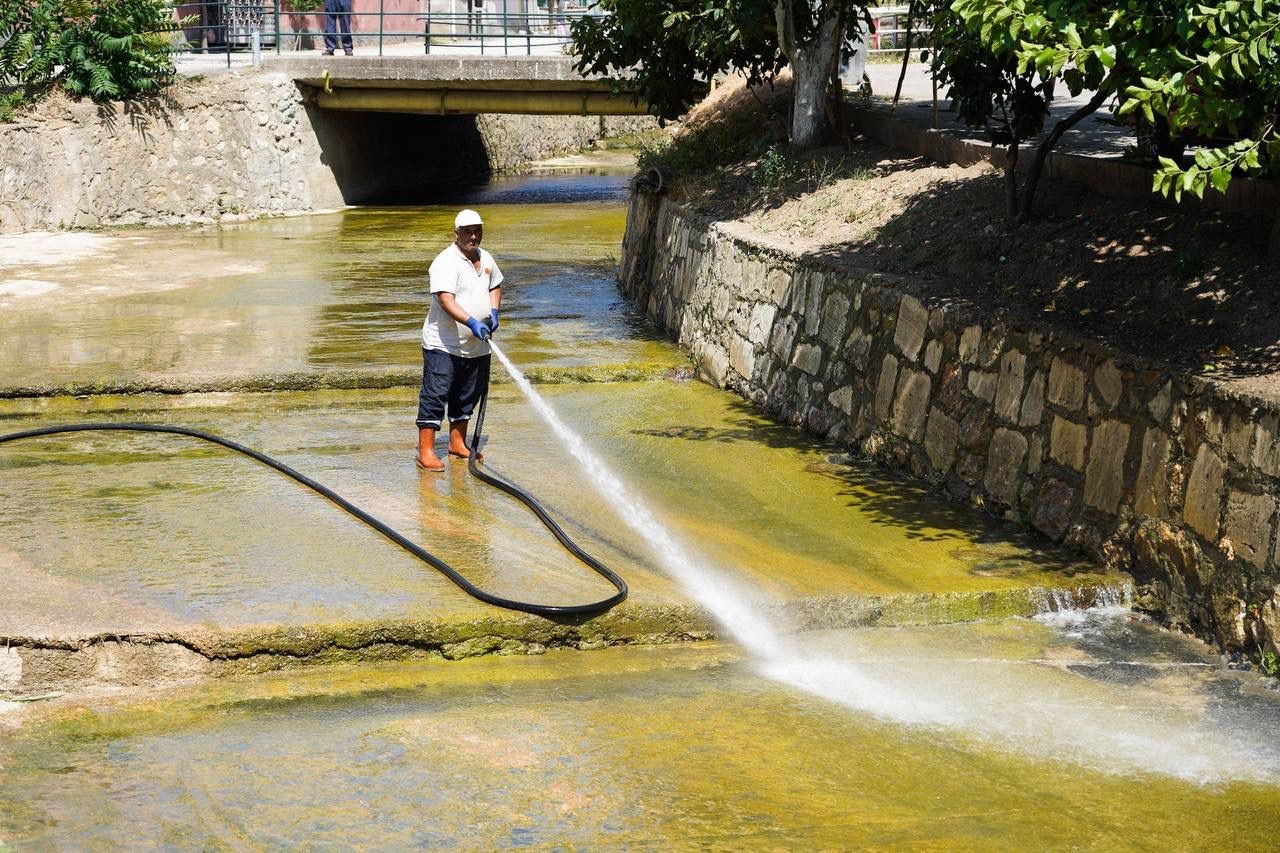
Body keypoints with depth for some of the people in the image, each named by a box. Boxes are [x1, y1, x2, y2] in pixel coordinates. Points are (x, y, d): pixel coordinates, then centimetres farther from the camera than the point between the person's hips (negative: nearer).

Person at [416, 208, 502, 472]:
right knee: (435, 396, -8)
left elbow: (495, 286, 27)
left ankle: (457, 443, 31)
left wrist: (494, 312, 8)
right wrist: (472, 323, -39)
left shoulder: (485, 259, 9)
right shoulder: (446, 263, -17)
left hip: (476, 346, 8)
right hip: (443, 344, -8)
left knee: (467, 397, 16)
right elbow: (446, 301, -28)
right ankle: (426, 452, -7)